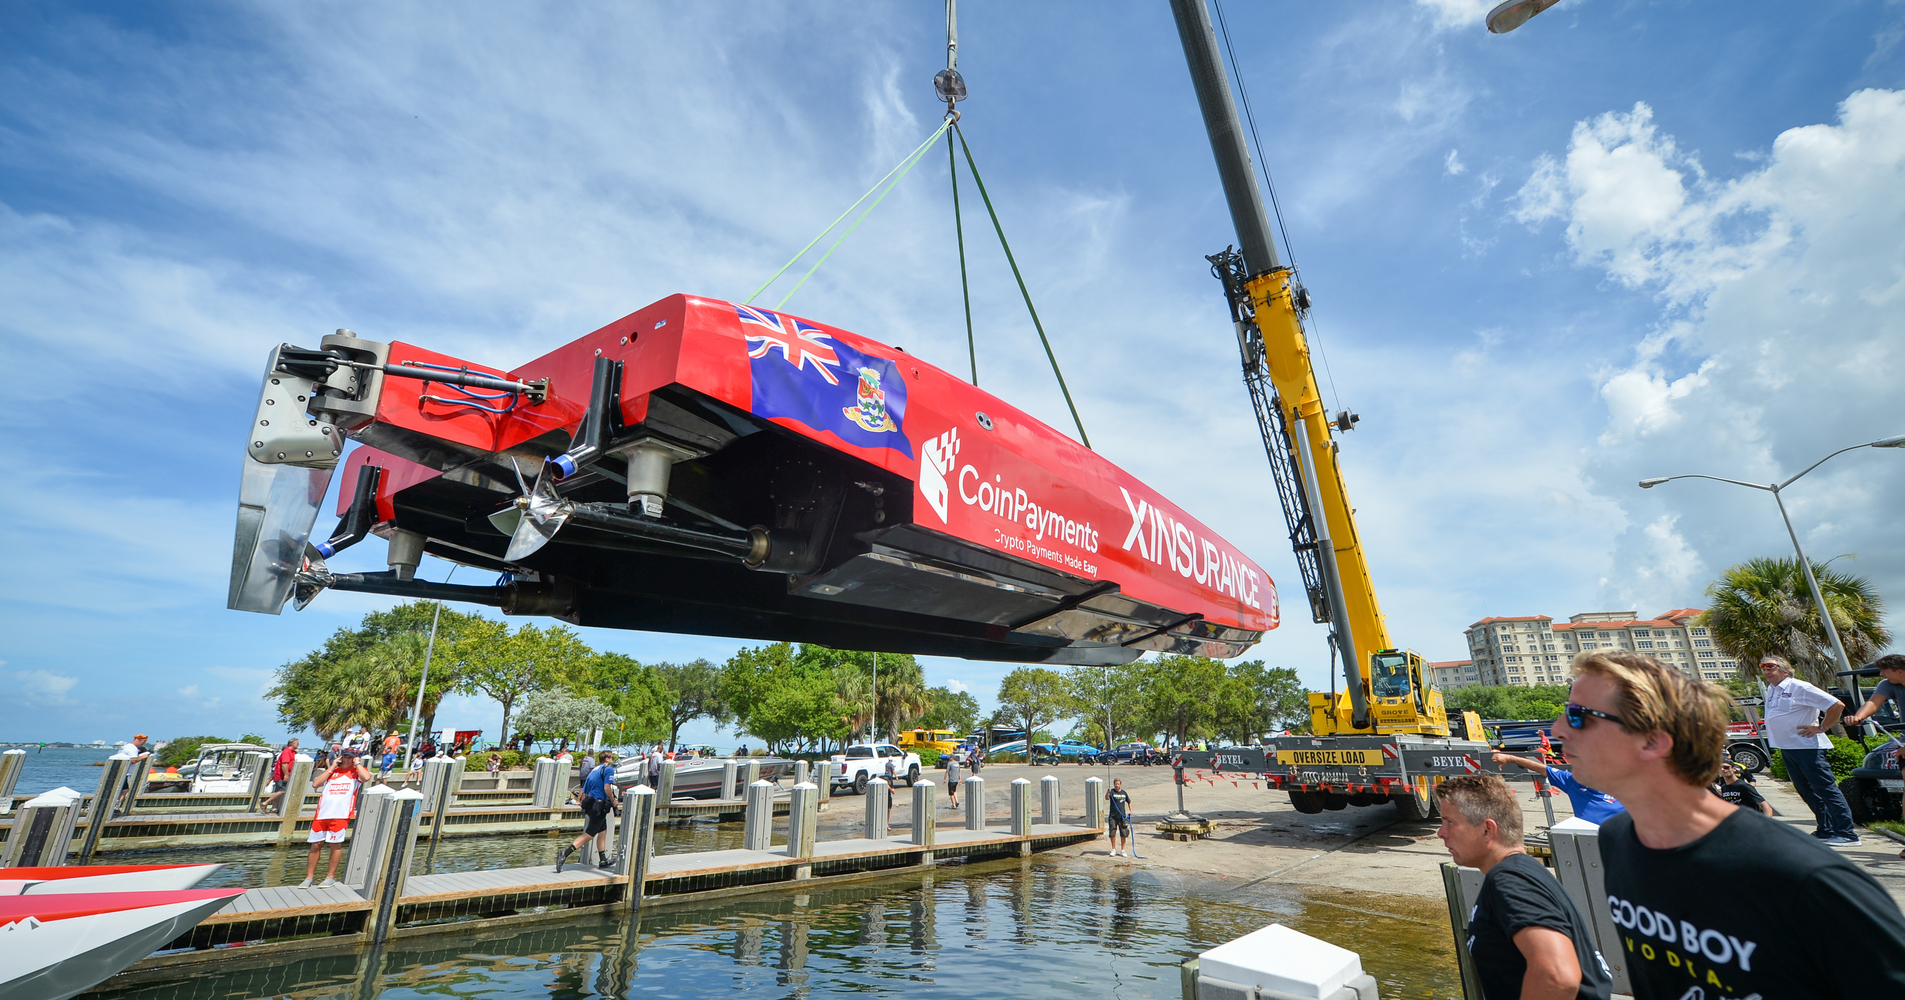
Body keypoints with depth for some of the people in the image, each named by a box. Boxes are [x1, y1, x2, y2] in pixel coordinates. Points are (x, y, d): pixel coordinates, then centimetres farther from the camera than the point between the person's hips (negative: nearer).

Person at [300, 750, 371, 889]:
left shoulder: (356, 772, 6)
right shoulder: (332, 771, 18)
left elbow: (366, 777, -17)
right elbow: (315, 784, 5)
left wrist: (357, 763, -5)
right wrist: (332, 767, 4)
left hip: (340, 815, -4)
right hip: (322, 814, 4)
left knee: (335, 844, 0)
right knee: (315, 845, 7)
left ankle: (331, 877, 10)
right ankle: (309, 877, 19)